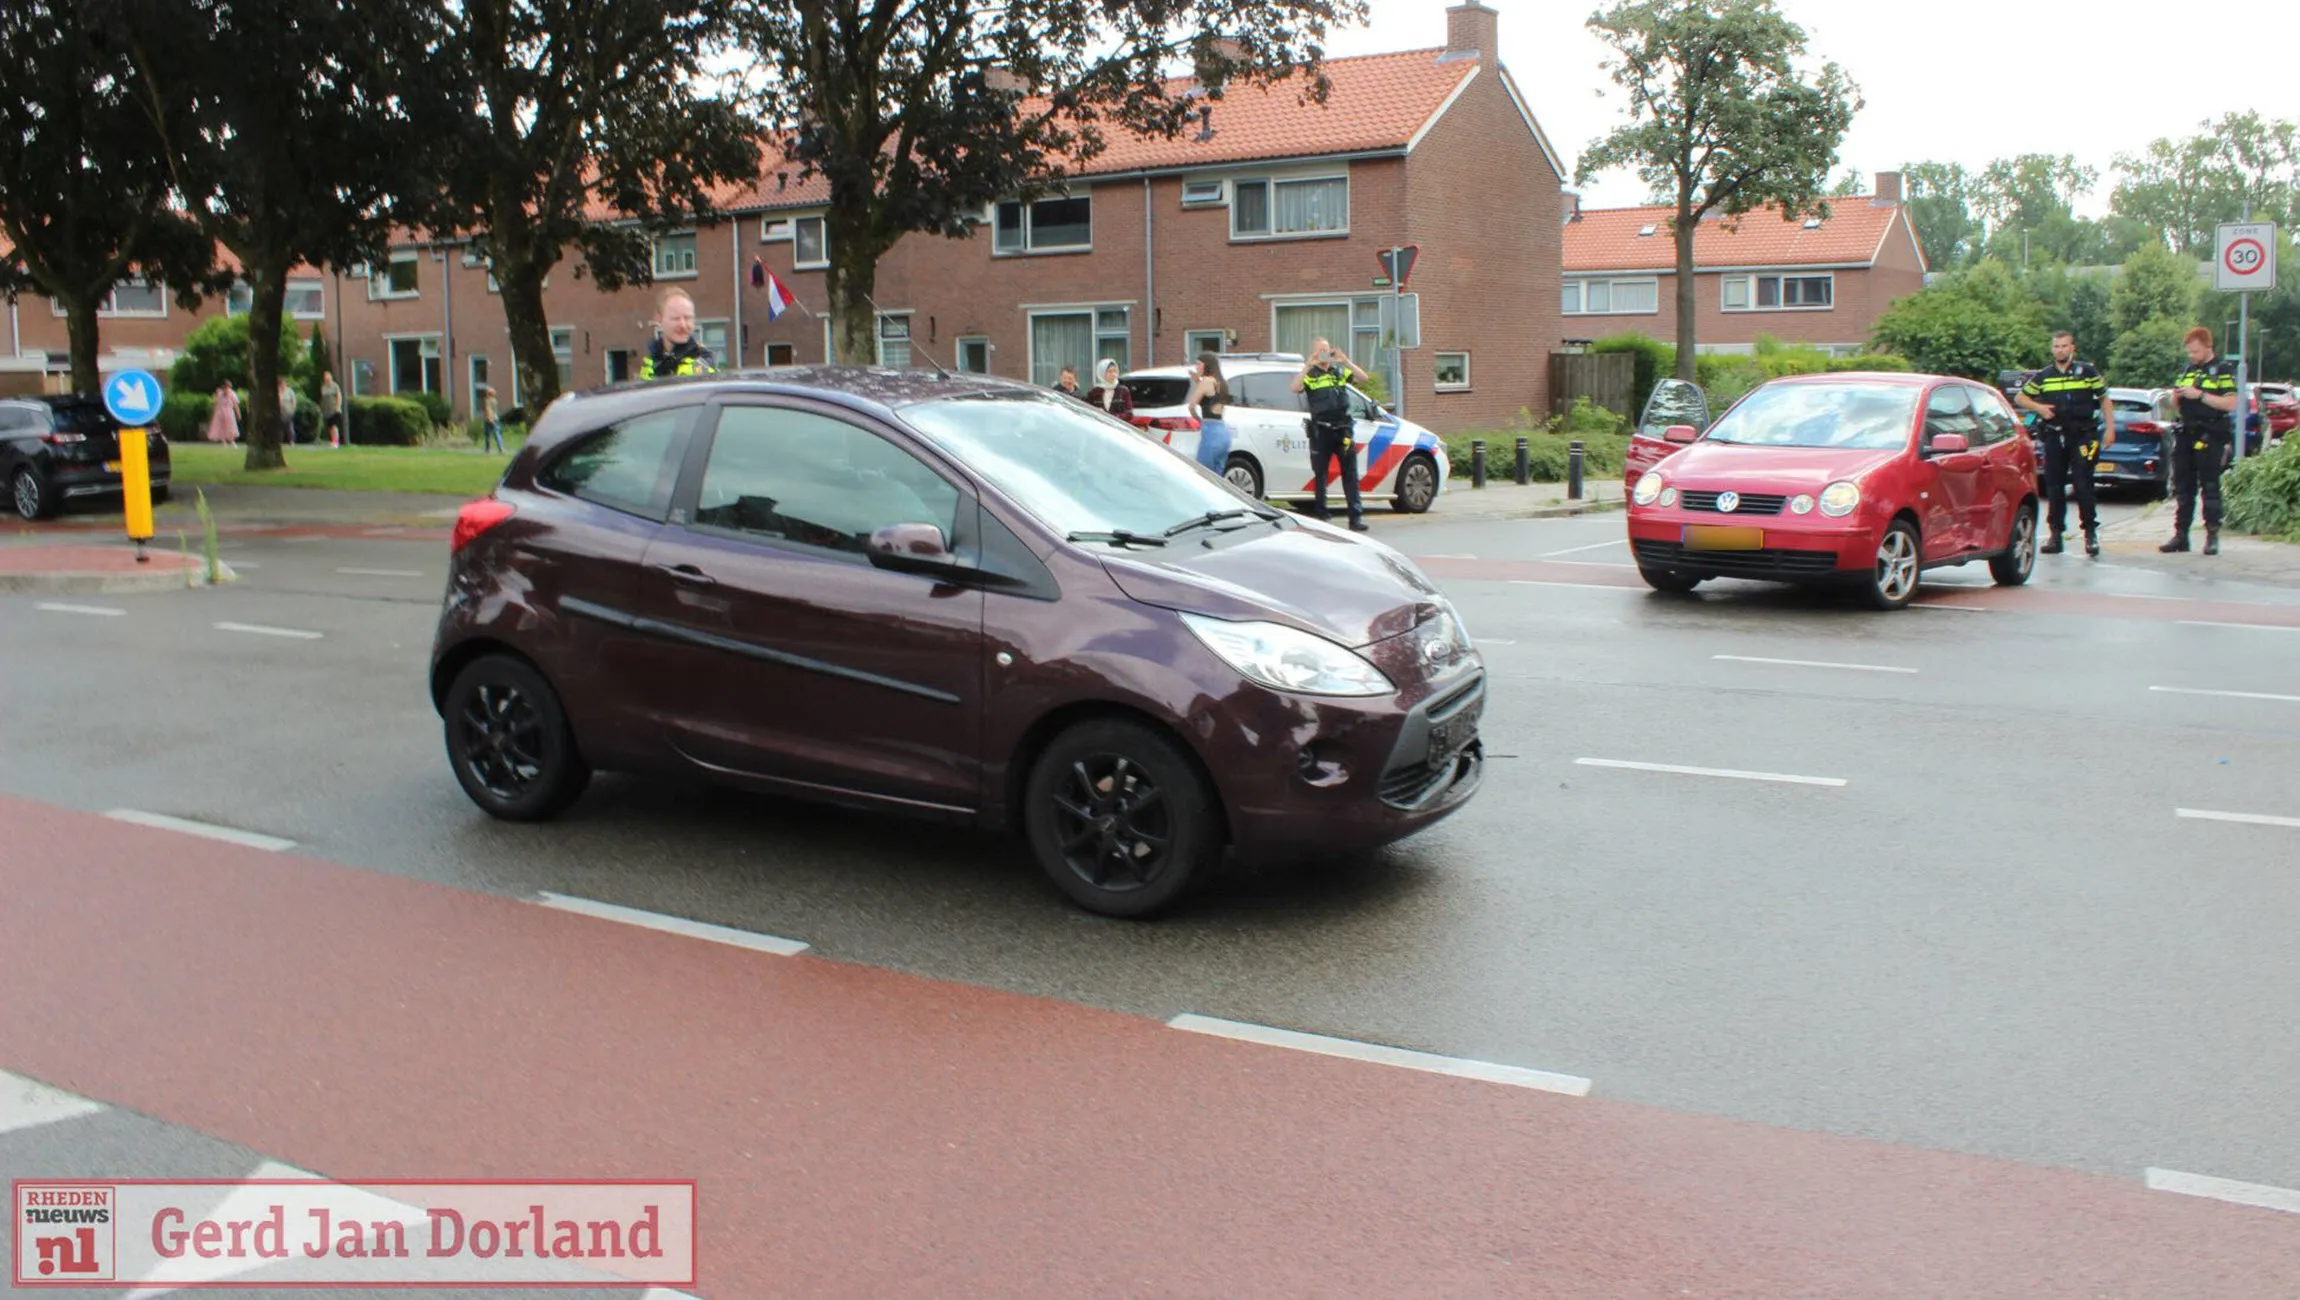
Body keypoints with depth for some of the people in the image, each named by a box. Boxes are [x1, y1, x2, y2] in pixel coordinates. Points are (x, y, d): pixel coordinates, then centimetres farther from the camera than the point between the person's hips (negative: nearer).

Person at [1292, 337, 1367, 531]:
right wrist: (1308, 366, -19)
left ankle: (1356, 516, -4)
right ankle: (1320, 513, 13)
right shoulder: (1309, 375, 5)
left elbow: (1362, 376, 1)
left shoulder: (1339, 371, 13)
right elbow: (1295, 388, -14)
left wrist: (1345, 360, -11)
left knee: (1350, 474, -2)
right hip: (1321, 431, -2)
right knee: (1320, 474, 5)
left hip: (1343, 428, 2)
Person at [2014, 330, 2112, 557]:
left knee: (2083, 483, -10)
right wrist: (2038, 407, -2)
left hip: (2083, 435, -3)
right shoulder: (2043, 376, 11)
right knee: (2054, 487, 4)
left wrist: (2110, 428, 1)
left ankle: (2091, 532, -2)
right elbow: (2020, 397, 18)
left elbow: (2105, 399, 9)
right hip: (2054, 436, 3)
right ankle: (2056, 534, 11)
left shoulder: (2088, 372, 5)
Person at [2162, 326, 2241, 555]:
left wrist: (2199, 395, -18)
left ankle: (2213, 536, 0)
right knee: (2182, 487, 7)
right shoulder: (2188, 369, 15)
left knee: (2210, 487, -5)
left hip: (2210, 435, -6)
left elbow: (2231, 404, -15)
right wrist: (2176, 396, 1)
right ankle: (2180, 535, 11)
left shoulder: (2224, 369, -4)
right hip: (2186, 433, 6)